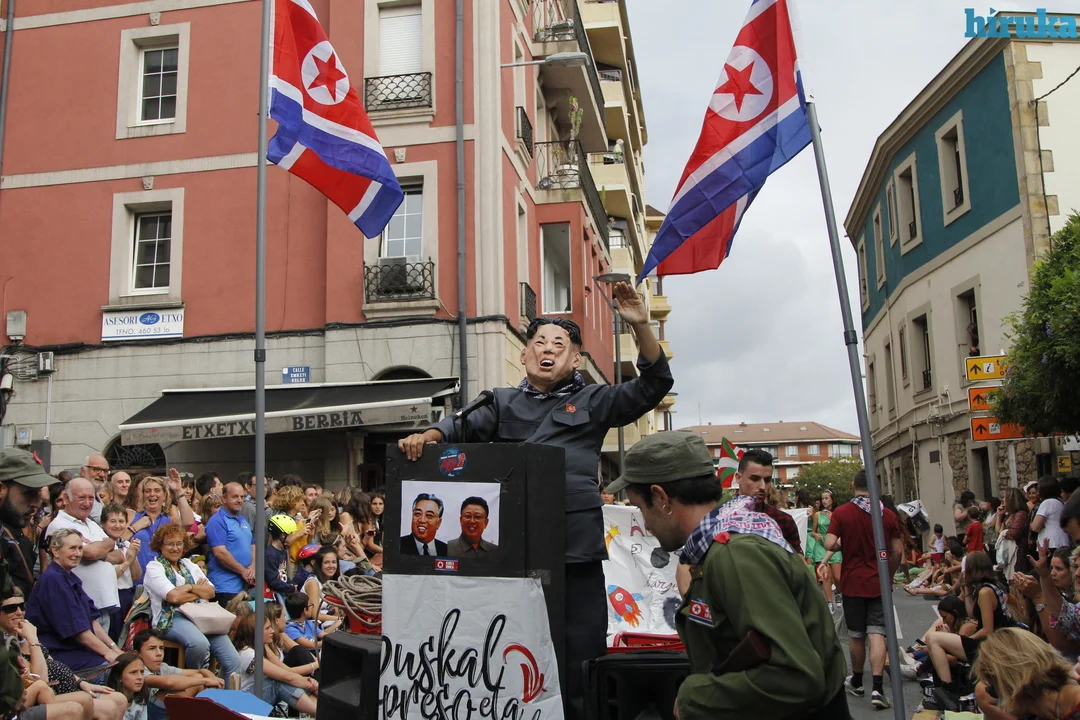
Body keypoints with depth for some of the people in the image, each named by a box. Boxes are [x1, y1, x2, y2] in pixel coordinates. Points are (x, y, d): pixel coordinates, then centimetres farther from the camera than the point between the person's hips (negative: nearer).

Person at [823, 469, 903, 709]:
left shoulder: (841, 513, -8)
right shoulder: (887, 514, -2)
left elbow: (829, 545, -15)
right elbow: (897, 551, 1)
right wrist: (888, 576, 15)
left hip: (853, 582, 0)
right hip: (878, 583, 1)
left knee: (857, 635, 12)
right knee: (877, 633, -1)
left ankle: (857, 682, 28)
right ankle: (877, 688, -12)